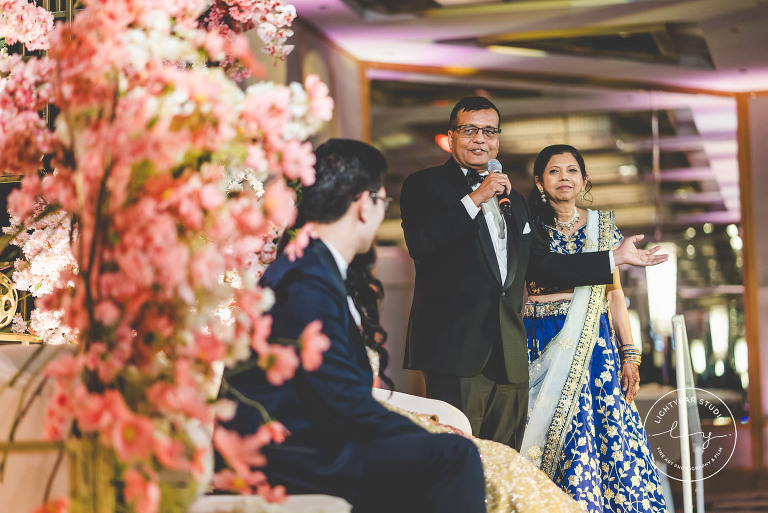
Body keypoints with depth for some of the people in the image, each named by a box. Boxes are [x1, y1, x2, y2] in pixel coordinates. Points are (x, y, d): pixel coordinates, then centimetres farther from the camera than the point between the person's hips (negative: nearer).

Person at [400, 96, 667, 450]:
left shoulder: (512, 198, 26)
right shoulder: (425, 185, 5)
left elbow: (541, 263, 26)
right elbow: (420, 244, -14)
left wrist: (616, 258, 26)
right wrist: (473, 200, -14)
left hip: (508, 357, 7)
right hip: (455, 351, -6)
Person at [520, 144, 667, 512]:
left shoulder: (602, 226, 11)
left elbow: (614, 293, 9)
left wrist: (629, 356, 4)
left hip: (595, 344, 2)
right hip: (543, 348, -2)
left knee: (611, 437, -5)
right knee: (557, 442, -6)